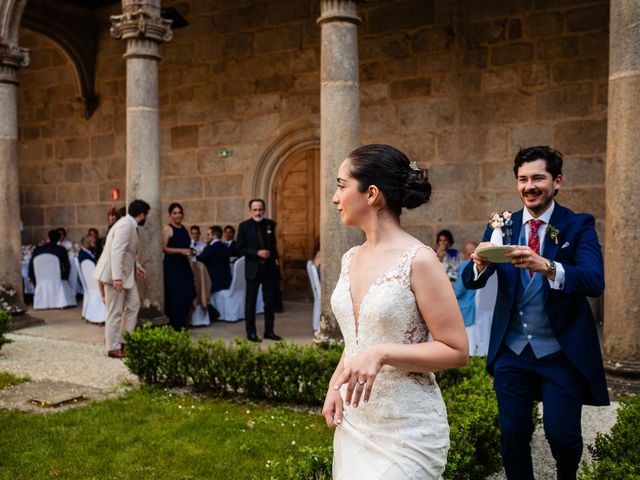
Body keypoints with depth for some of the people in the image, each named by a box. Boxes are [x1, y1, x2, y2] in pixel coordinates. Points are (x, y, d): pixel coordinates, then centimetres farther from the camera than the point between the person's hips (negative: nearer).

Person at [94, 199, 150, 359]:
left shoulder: (130, 225, 12)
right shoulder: (125, 225, -20)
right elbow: (116, 251, -27)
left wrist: (136, 266, 26)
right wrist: (117, 277, -30)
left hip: (125, 274, 10)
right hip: (114, 274, -10)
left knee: (133, 304, 12)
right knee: (115, 312, -2)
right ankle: (113, 348, 7)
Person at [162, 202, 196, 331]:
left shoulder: (184, 229, 14)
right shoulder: (167, 228, -6)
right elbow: (163, 248, -15)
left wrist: (189, 253, 12)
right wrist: (180, 250, -20)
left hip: (184, 265, 7)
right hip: (171, 266, -6)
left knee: (186, 296, 3)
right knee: (174, 297, -6)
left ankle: (182, 325, 14)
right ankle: (175, 328, 1)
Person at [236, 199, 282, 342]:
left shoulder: (270, 224, 5)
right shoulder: (244, 226, -4)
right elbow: (240, 249, -7)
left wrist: (274, 257, 7)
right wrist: (257, 253, -18)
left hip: (269, 267, 3)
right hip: (253, 268, -3)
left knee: (270, 301, 8)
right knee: (250, 302, 3)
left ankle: (269, 331, 17)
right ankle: (251, 332, 12)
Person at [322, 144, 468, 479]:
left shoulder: (418, 260, -15)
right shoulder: (351, 259, 6)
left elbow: (456, 351, -14)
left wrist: (382, 354, -24)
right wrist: (335, 385, 2)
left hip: (407, 430, -6)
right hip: (352, 423, 7)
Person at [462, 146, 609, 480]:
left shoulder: (579, 226, -4)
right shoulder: (502, 228, 3)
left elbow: (595, 281, -20)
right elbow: (471, 281, -5)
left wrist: (547, 267, -39)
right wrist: (480, 263, -29)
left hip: (562, 352, -2)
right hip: (511, 350, 2)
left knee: (562, 434, 0)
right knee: (513, 433, 7)